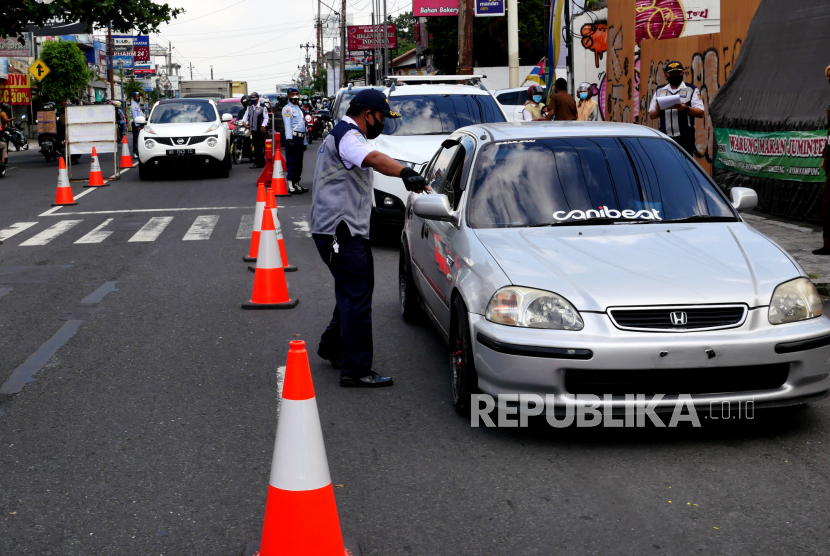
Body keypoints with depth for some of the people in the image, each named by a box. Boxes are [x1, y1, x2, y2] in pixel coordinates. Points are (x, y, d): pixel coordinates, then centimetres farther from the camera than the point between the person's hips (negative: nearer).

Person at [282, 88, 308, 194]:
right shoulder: (287, 109, -3)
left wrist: (305, 141, 24)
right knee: (292, 162, -11)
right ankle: (290, 186, -13)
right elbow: (287, 124, -13)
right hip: (293, 137, -9)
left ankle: (296, 183, 18)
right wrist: (289, 140, -22)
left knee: (299, 162, 11)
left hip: (300, 138, 9)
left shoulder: (300, 109, 23)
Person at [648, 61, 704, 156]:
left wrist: (686, 109, -18)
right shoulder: (659, 91, 18)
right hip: (665, 138, 3)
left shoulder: (692, 90, 8)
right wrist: (657, 110, -7)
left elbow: (700, 113, 0)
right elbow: (651, 115, 16)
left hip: (685, 138, -3)